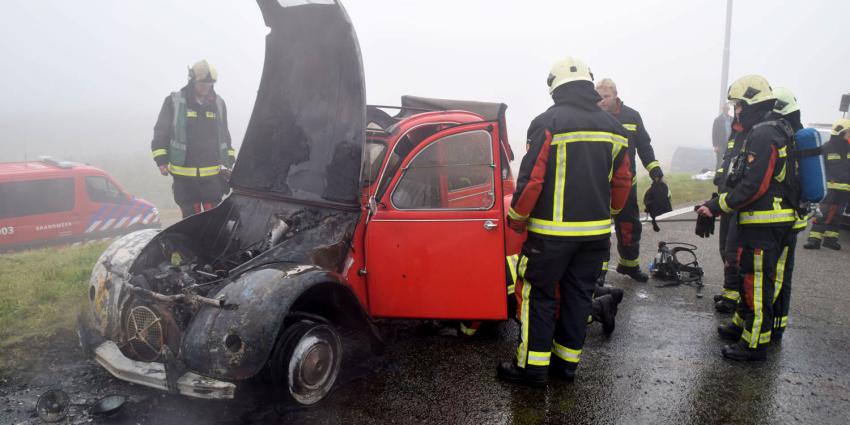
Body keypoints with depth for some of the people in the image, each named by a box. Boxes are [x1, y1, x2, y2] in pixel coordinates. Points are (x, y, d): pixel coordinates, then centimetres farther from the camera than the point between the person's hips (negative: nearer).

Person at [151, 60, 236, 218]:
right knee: (191, 218, 5)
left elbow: (224, 134, 18)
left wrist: (229, 161, 14)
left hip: (213, 175, 2)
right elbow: (160, 132, 4)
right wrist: (161, 160, -3)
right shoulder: (174, 102, -1)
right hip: (184, 174, -2)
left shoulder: (218, 103, 8)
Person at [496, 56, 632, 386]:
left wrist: (516, 218, -2)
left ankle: (533, 367, 9)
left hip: (552, 232, -6)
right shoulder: (612, 126, 8)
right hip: (596, 232, 6)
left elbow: (531, 178, -15)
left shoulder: (548, 123, -11)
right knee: (578, 295, 13)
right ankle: (567, 363, 23)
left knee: (539, 295, 4)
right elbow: (622, 181, 12)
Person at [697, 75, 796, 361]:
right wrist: (719, 204, 14)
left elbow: (753, 187, -24)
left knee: (757, 282, -3)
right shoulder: (775, 131, 17)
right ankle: (742, 324, 36)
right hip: (775, 220, 11)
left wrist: (717, 206, -17)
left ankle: (755, 343, 6)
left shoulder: (761, 136, -17)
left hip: (763, 224, -11)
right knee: (750, 276, 21)